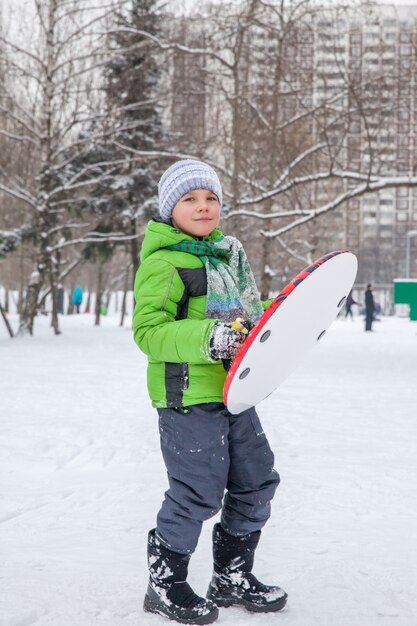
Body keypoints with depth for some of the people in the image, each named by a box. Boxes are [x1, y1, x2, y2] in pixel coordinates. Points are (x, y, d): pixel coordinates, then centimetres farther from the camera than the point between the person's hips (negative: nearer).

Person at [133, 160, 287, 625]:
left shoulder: (228, 253, 15)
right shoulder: (163, 262, -12)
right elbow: (149, 330, -21)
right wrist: (209, 339, -32)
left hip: (233, 392, 9)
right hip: (187, 395, -9)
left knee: (256, 481, 14)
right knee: (199, 492, -4)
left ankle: (232, 578, 32)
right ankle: (164, 585, 17)